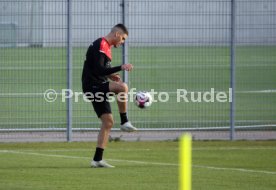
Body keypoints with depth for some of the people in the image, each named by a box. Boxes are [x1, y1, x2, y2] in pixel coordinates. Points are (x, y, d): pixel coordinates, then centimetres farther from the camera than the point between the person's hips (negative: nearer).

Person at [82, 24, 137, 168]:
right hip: (93, 87, -10)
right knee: (123, 87, -29)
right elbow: (98, 71, -24)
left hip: (98, 88, 10)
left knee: (108, 122, 5)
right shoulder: (100, 46, -14)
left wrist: (110, 75, 10)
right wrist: (120, 68, -26)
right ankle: (124, 122, -16)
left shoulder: (106, 46, 18)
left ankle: (97, 159, 7)